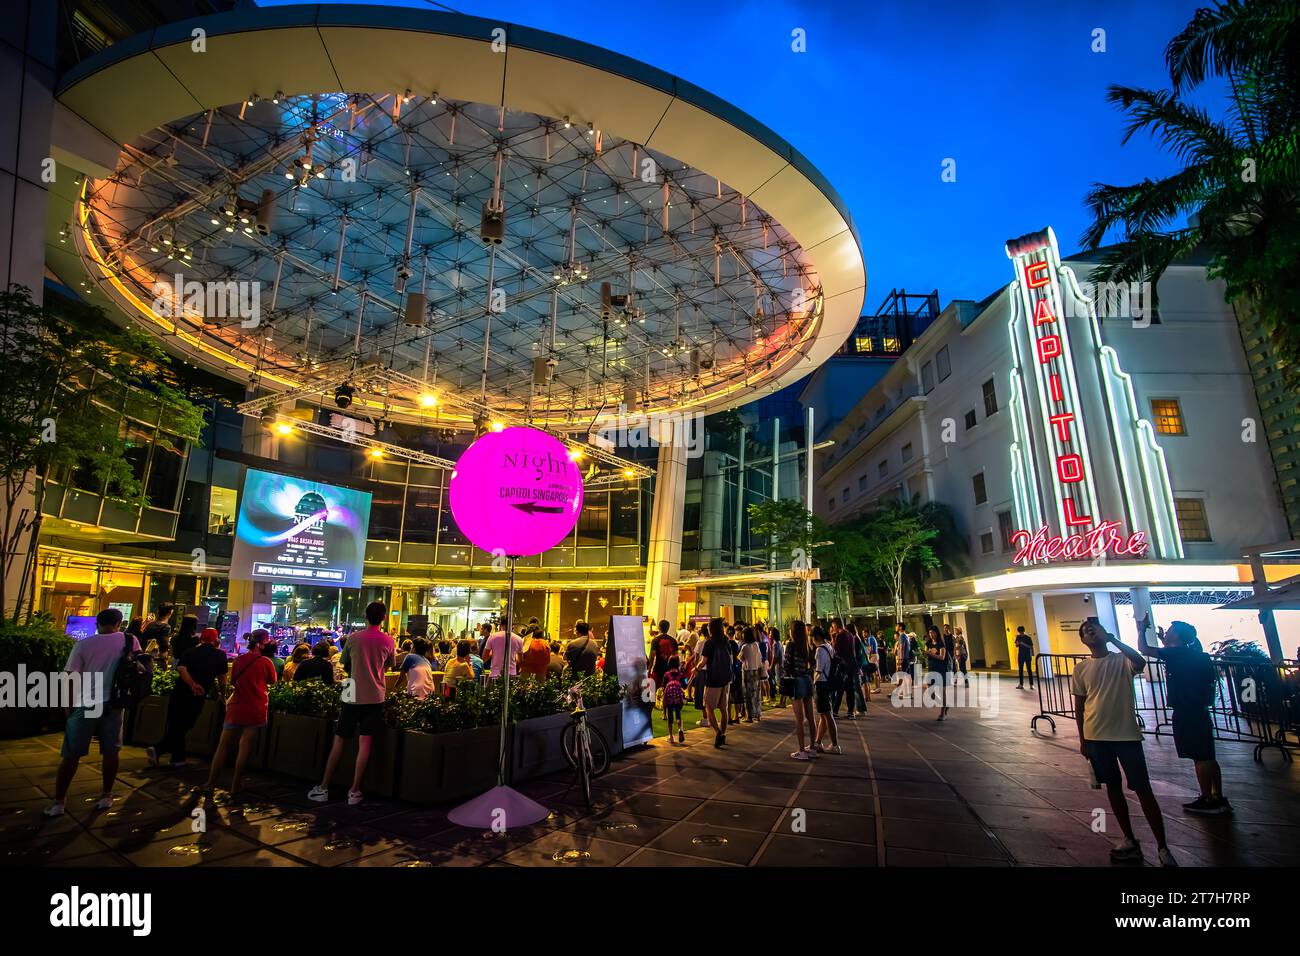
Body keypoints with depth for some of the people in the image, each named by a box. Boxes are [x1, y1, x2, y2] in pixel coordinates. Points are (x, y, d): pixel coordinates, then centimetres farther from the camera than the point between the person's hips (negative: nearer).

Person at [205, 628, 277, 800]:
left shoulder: (239, 659, 2)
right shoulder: (265, 661, -10)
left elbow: (233, 681, 16)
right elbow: (272, 681, 4)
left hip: (236, 707, 3)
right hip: (255, 711, -3)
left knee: (223, 745, 13)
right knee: (245, 748, 3)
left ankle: (211, 783, 17)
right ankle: (235, 787, 9)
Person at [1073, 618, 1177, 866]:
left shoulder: (1122, 660, -4)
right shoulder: (1081, 669, 1)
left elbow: (1140, 662, -31)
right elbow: (1079, 706, 6)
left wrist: (1112, 639, -29)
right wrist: (1083, 740, 7)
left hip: (1126, 734, -3)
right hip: (1096, 737, 3)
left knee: (1143, 790, 1)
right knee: (1113, 787, 12)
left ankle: (1163, 848, 14)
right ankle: (1130, 840, 26)